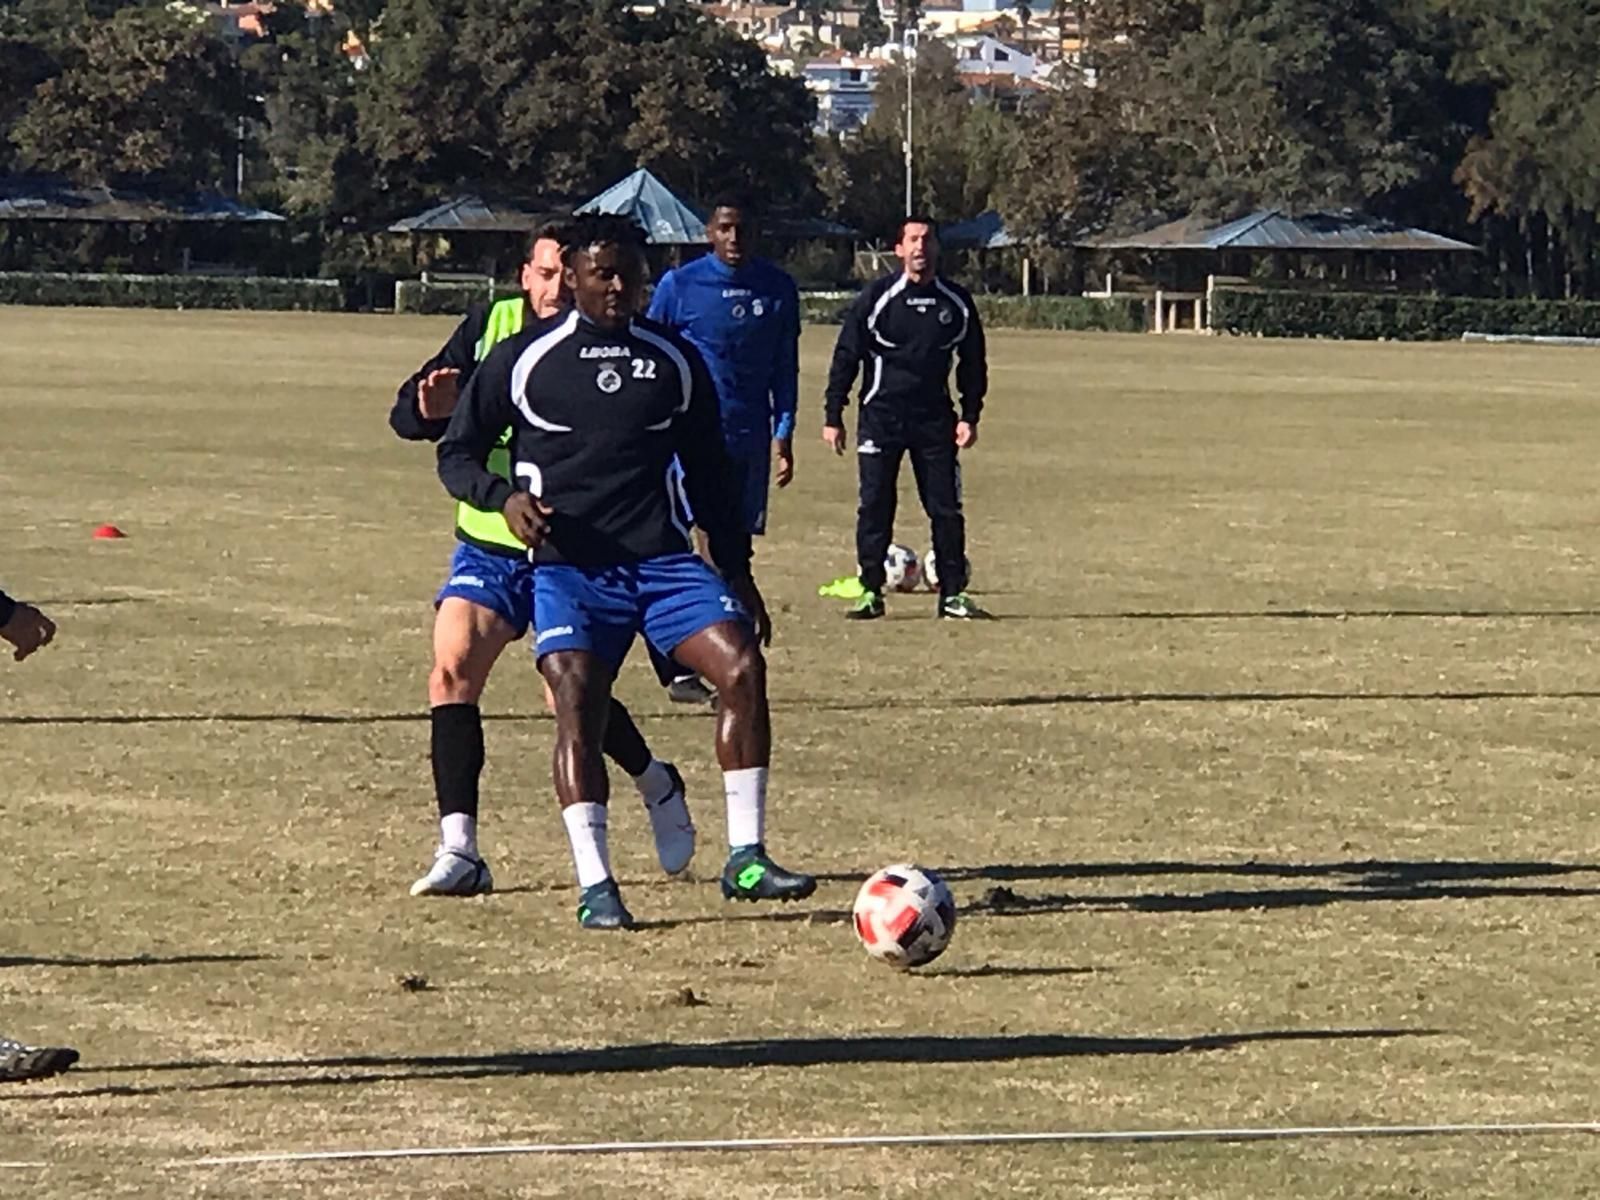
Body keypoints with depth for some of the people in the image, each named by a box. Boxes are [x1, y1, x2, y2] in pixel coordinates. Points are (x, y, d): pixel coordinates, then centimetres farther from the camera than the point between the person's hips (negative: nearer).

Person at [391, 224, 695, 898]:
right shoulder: (489, 328, -1)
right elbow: (406, 416, -1)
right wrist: (431, 408, -25)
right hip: (488, 544, 3)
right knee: (452, 672, -14)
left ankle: (658, 785, 28)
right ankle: (458, 850, -12)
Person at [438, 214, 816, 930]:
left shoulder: (676, 361, 12)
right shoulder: (522, 359, 4)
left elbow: (708, 472, 20)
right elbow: (457, 453, 9)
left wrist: (737, 570, 16)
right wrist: (503, 497, -12)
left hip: (664, 560, 2)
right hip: (568, 569, -2)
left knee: (742, 665, -16)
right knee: (576, 705, -19)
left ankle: (745, 860, -9)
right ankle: (594, 887, -14)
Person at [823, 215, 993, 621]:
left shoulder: (956, 302, 5)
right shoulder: (876, 298, -3)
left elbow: (972, 362, 14)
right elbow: (846, 357, 1)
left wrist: (970, 416, 6)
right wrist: (833, 416, -2)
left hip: (934, 419, 2)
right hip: (880, 416, -2)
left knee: (945, 507, 0)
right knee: (874, 507, -2)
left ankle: (953, 593, 7)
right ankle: (871, 592, 5)